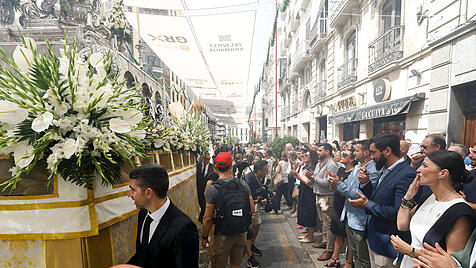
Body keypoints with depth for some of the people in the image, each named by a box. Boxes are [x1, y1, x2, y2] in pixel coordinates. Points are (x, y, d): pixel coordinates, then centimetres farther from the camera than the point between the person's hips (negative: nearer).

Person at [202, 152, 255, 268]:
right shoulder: (243, 184, -8)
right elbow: (252, 210, -1)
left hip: (223, 236, -3)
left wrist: (204, 238, 1)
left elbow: (208, 218, -13)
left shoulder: (212, 189, -17)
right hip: (242, 233, 4)